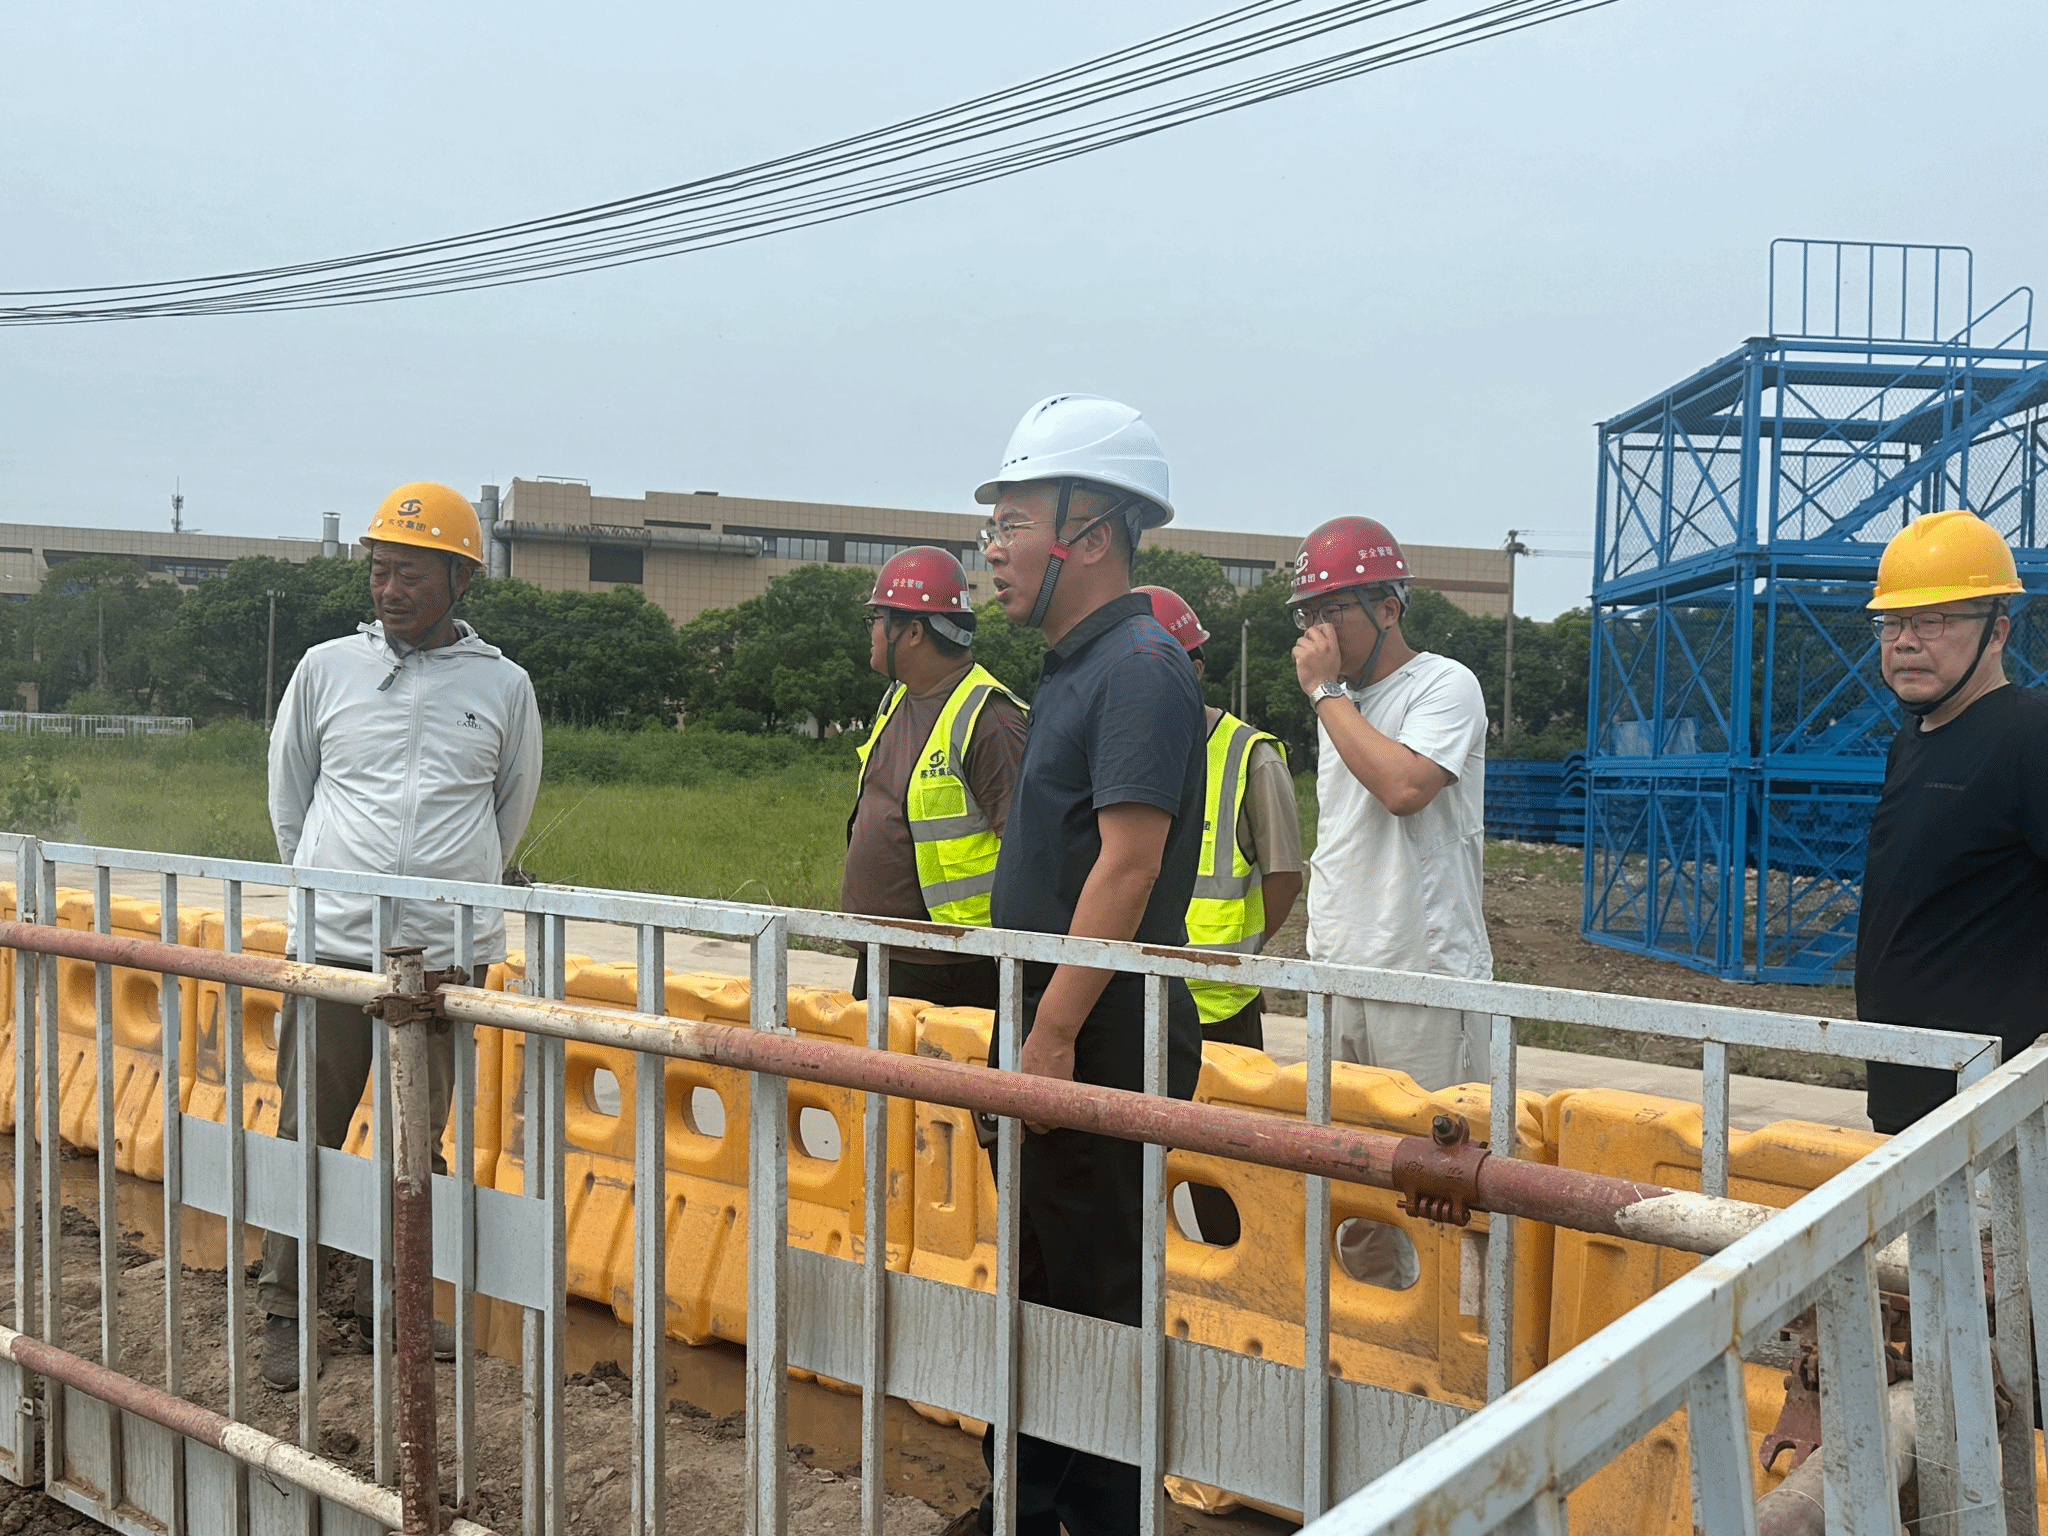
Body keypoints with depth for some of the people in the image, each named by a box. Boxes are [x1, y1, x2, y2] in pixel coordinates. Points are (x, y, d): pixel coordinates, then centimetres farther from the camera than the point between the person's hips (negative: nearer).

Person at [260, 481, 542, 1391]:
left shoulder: (502, 686, 5)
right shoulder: (326, 669, 5)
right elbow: (288, 789, 17)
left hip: (448, 950, 0)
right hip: (333, 941, 0)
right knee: (307, 1131, 3)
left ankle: (389, 1308, 22)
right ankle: (284, 1311, 17)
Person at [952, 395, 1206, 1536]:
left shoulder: (1139, 667, -14)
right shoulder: (1078, 668, 16)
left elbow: (1129, 863, -22)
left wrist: (1052, 1033, -23)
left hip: (1104, 1038, -10)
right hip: (1056, 1027, 10)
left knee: (1096, 1293, 1)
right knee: (1037, 1288, 18)